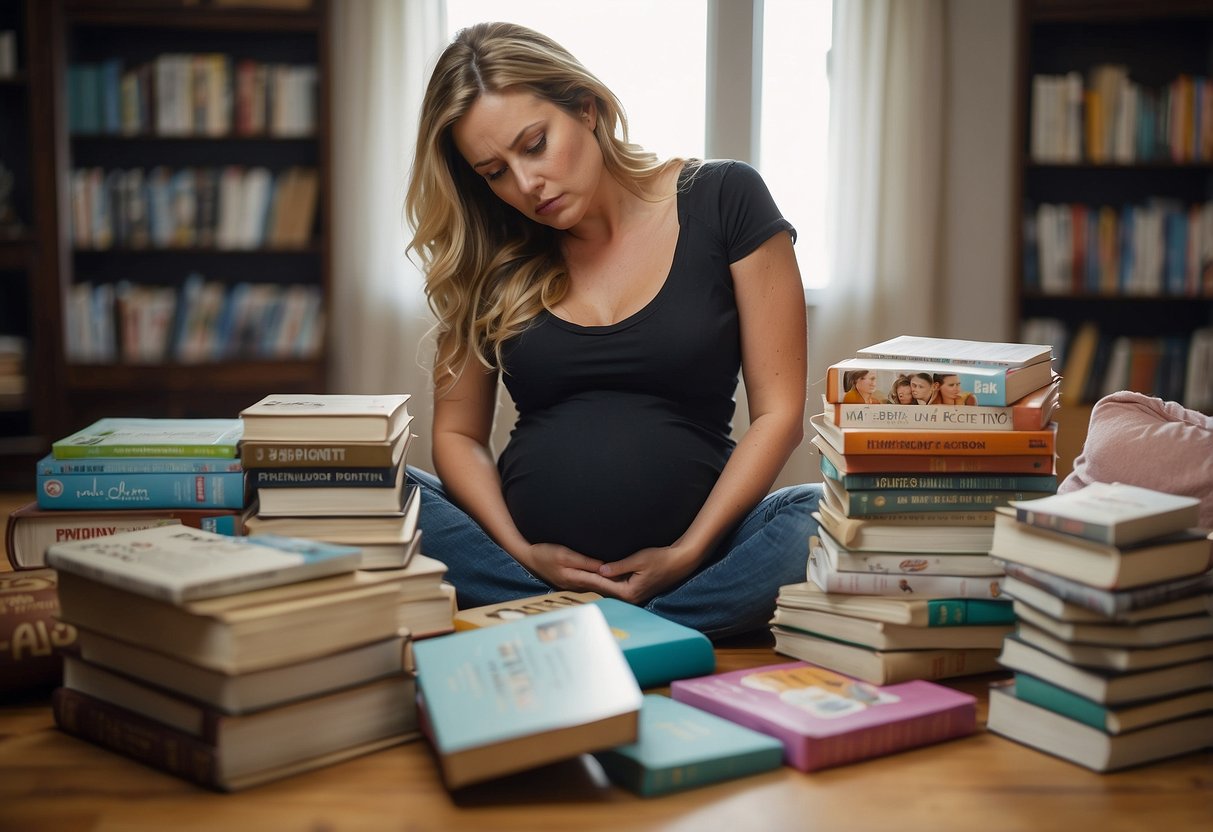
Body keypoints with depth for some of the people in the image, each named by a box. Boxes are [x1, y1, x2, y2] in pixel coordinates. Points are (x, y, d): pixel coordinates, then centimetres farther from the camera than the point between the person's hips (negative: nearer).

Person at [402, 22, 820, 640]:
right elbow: (457, 432, 9)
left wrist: (688, 553, -12)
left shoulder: (722, 202, 0)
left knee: (820, 519, -32)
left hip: (685, 563, -2)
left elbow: (778, 413, -2)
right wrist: (520, 551, -9)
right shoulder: (489, 256, 7)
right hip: (534, 561, 2)